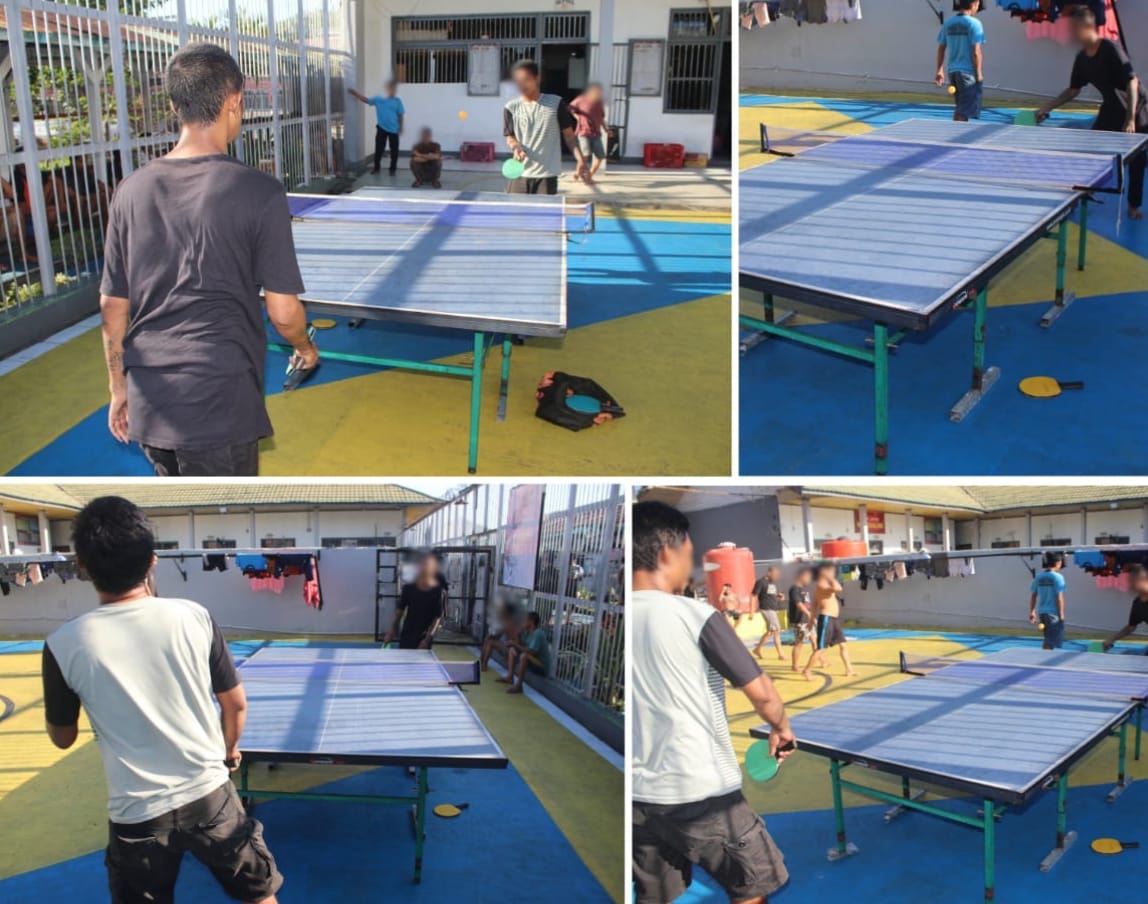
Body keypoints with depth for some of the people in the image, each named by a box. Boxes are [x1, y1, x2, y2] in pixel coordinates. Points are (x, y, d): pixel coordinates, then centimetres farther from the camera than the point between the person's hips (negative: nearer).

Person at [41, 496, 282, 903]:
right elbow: (235, 703, 1)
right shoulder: (194, 617, -11)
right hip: (210, 794, 1)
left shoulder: (64, 645, -14)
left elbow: (63, 738, 2)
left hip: (138, 814, -1)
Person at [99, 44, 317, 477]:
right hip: (219, 404, -5)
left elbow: (112, 306, 8)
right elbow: (283, 311, -8)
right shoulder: (259, 191, -11)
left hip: (149, 403, 5)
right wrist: (305, 347, 14)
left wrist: (119, 386, 20)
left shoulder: (132, 190, 2)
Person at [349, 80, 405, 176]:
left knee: (394, 150, 5)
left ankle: (393, 168, 18)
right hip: (382, 128, 0)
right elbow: (366, 100, 0)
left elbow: (401, 115, 2)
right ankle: (376, 168, 17)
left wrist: (401, 127, 2)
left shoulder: (397, 101, -3)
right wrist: (355, 93, -9)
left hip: (394, 129, 0)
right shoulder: (378, 99, -3)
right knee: (379, 149, 5)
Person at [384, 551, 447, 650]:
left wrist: (427, 639, -20)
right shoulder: (409, 588, -4)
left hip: (423, 638, -3)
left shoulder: (439, 591, -13)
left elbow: (438, 618, -13)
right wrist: (392, 631, 6)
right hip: (406, 635, 3)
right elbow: (400, 610, 6)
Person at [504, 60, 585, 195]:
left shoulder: (556, 103, 2)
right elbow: (510, 137, 10)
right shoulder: (511, 108, 6)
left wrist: (580, 158, -9)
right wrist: (516, 147, -15)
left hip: (547, 174, -2)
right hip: (520, 174, 2)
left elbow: (569, 134, 5)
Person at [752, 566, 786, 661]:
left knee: (770, 631, 16)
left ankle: (757, 649, 28)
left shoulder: (773, 583, 12)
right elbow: (754, 596, -13)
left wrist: (780, 597, 1)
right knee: (776, 631, -7)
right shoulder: (761, 582, -13)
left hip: (773, 610, 9)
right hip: (766, 609, -9)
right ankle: (780, 654, -1)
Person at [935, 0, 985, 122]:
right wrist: (979, 74, -8)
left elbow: (941, 49, 10)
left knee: (961, 110, 18)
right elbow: (976, 52, -14)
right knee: (964, 112, -3)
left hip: (952, 71, 7)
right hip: (968, 71, -7)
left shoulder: (948, 24, 7)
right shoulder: (974, 23, -11)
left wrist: (940, 70, 15)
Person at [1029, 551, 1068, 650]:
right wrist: (1061, 614, -9)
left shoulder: (1038, 577, 5)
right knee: (1051, 643, 1)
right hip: (1053, 613, -6)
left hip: (1041, 612, 6)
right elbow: (1059, 597, -14)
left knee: (1049, 639, 21)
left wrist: (1032, 612, 15)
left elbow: (1033, 596, 8)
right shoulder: (1058, 577, -12)